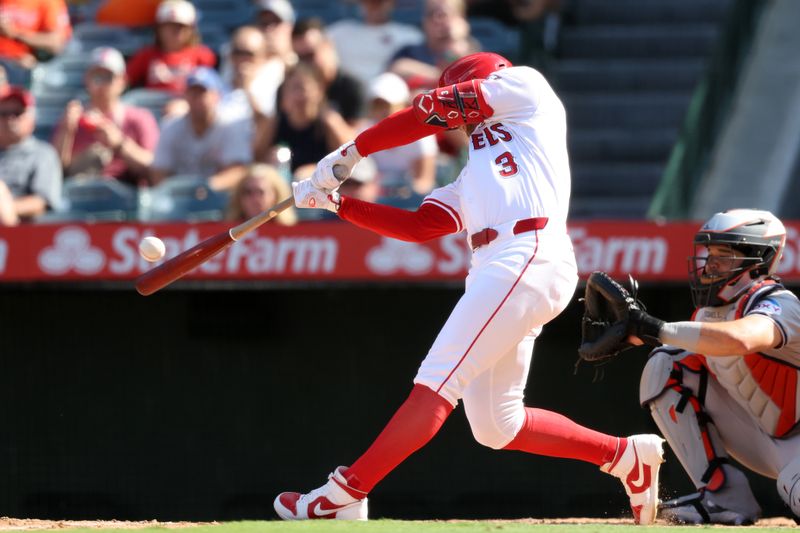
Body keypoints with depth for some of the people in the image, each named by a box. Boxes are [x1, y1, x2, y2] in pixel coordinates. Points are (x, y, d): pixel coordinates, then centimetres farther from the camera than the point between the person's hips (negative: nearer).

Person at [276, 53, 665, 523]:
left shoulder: (525, 86, 14)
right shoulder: (473, 177, 33)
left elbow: (434, 111, 7)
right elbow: (419, 226, 23)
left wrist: (352, 151, 12)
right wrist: (337, 203, 17)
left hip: (530, 259, -9)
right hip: (494, 272, 9)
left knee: (438, 382, -14)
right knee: (495, 427, 6)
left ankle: (344, 496, -21)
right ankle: (628, 456, 15)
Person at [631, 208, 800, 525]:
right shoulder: (710, 310, 1)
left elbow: (739, 339, -47)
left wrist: (656, 328, -45)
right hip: (760, 439, 8)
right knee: (664, 366, -2)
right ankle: (724, 498, -6)